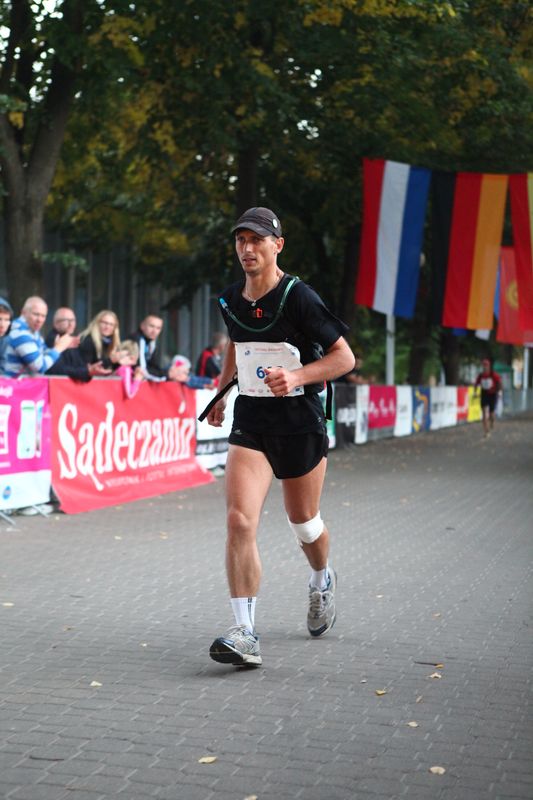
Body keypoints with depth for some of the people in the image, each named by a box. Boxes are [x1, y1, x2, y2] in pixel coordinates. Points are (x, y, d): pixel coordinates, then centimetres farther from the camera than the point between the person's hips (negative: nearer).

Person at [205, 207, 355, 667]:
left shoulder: (299, 297, -13)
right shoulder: (231, 301, 4)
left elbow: (344, 357, -11)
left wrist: (297, 376, -25)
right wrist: (222, 391, 23)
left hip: (300, 423, -3)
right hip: (250, 421, 3)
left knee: (304, 523, 15)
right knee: (240, 520, -16)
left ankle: (323, 581, 49)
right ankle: (246, 634, -16)